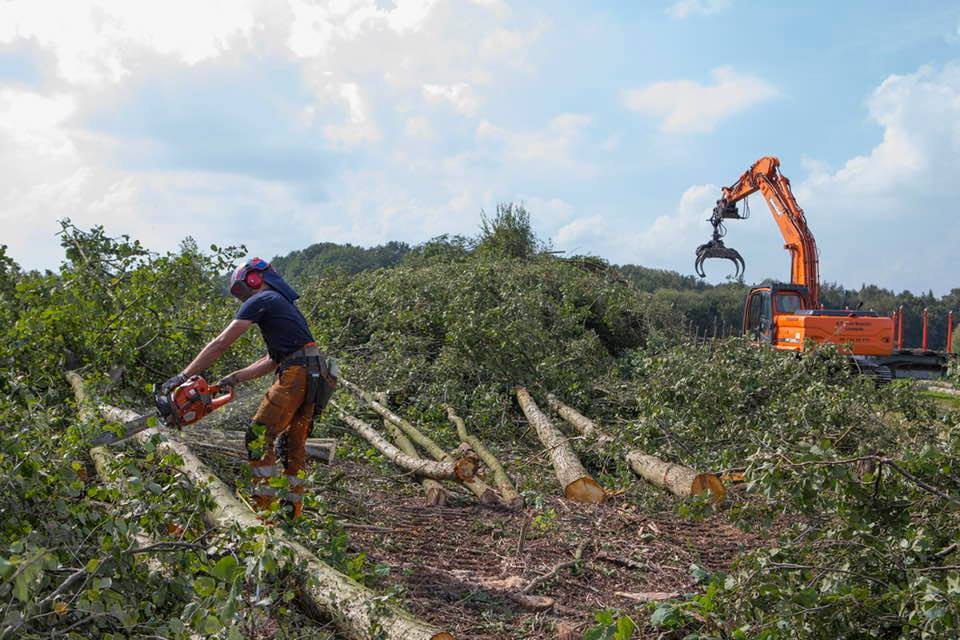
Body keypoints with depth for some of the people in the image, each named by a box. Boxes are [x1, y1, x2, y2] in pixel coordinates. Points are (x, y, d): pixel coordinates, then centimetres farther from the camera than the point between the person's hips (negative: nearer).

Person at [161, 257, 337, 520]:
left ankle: (264, 511, -9)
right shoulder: (284, 303, 29)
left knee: (260, 438, -6)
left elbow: (221, 343, -3)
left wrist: (184, 375, 0)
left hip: (297, 373, -9)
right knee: (294, 446, 13)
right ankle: (292, 514, 16)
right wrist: (235, 378, 20)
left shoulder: (260, 300, 1)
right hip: (316, 377, 9)